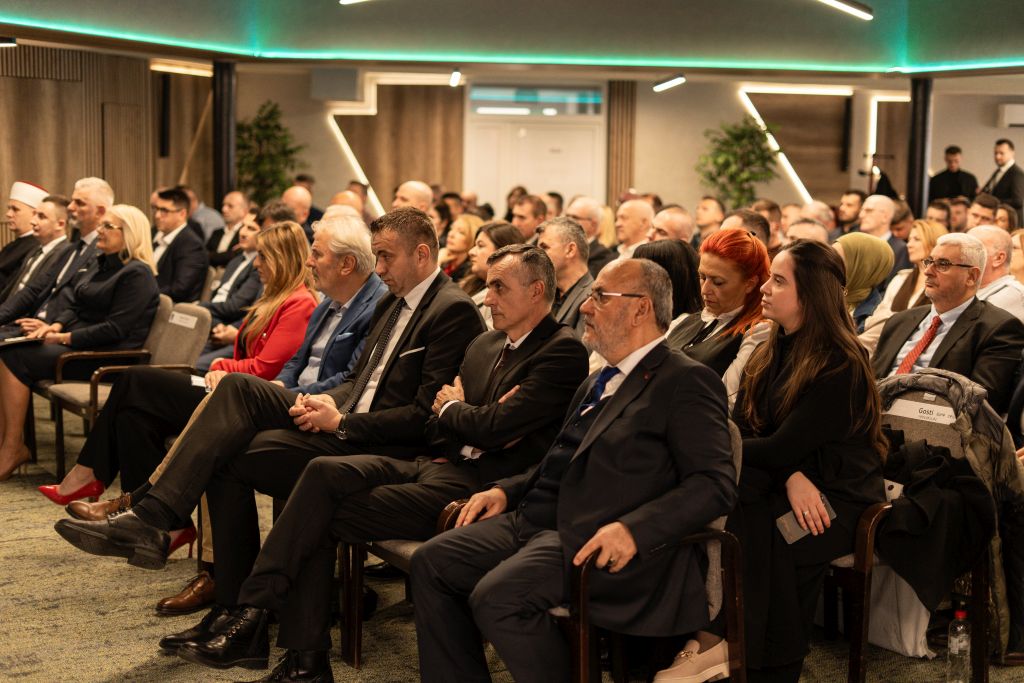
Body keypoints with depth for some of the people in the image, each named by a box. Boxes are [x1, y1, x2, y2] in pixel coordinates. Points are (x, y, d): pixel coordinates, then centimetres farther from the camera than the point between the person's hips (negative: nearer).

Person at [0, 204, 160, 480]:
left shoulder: (137, 274, -12)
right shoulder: (100, 264, 18)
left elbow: (116, 329, -19)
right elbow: (75, 304, 18)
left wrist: (66, 337, -17)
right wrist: (56, 325, -3)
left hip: (107, 356, -9)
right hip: (80, 342, 9)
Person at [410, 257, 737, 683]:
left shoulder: (686, 382, -7)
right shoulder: (599, 382, 22)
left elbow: (716, 484, -16)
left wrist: (634, 528, -28)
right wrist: (506, 490, 12)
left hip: (592, 539, -9)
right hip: (536, 518, 9)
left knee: (496, 596, -28)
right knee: (431, 563, -4)